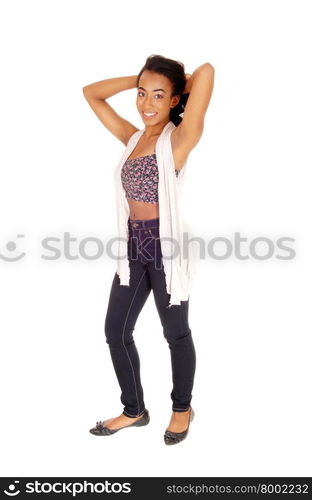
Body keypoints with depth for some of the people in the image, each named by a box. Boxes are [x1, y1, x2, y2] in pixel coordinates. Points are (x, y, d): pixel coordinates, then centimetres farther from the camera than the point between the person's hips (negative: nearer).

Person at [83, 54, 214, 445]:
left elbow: (206, 71, -23)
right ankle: (134, 410, 32)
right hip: (135, 242, 7)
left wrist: (181, 85, -2)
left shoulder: (179, 138, -11)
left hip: (166, 243, -7)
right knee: (115, 330, 12)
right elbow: (91, 93, 17)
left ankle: (182, 408, 34)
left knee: (175, 333, 11)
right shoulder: (133, 136, 9)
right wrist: (138, 80, 9)